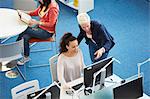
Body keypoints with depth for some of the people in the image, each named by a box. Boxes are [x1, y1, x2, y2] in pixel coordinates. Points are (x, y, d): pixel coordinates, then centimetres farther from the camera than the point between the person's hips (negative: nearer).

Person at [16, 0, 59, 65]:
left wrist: (37, 22, -26)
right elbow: (36, 12, 14)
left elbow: (51, 24, -22)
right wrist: (24, 12, -1)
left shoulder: (53, 8, -23)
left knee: (24, 30, -16)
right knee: (25, 37, -15)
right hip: (40, 27, 7)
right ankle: (26, 57, -1)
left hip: (47, 32, -7)